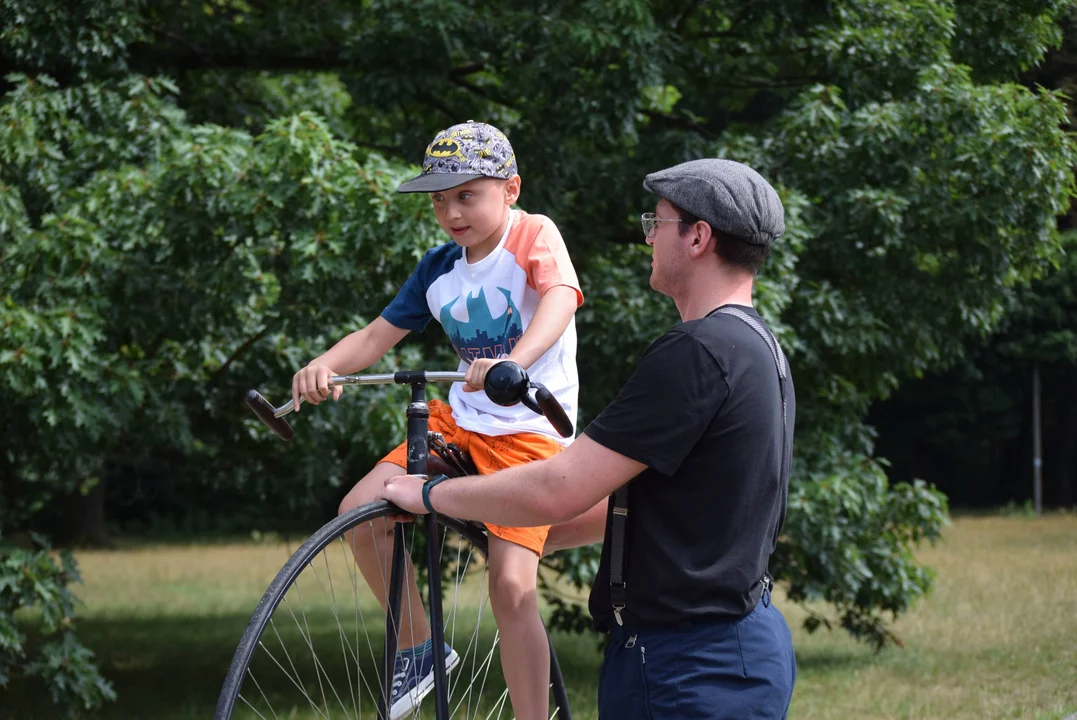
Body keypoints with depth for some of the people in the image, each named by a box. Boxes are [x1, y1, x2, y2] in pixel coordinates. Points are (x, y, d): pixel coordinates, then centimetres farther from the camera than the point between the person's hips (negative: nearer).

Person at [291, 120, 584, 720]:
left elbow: (560, 300, -30)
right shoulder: (440, 269, 6)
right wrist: (324, 366, -16)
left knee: (512, 586, -17)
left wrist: (513, 364, -50)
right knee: (361, 511, -13)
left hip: (531, 429, -6)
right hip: (460, 422, 6)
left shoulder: (535, 237, -11)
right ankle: (420, 649, 6)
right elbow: (379, 335, 6)